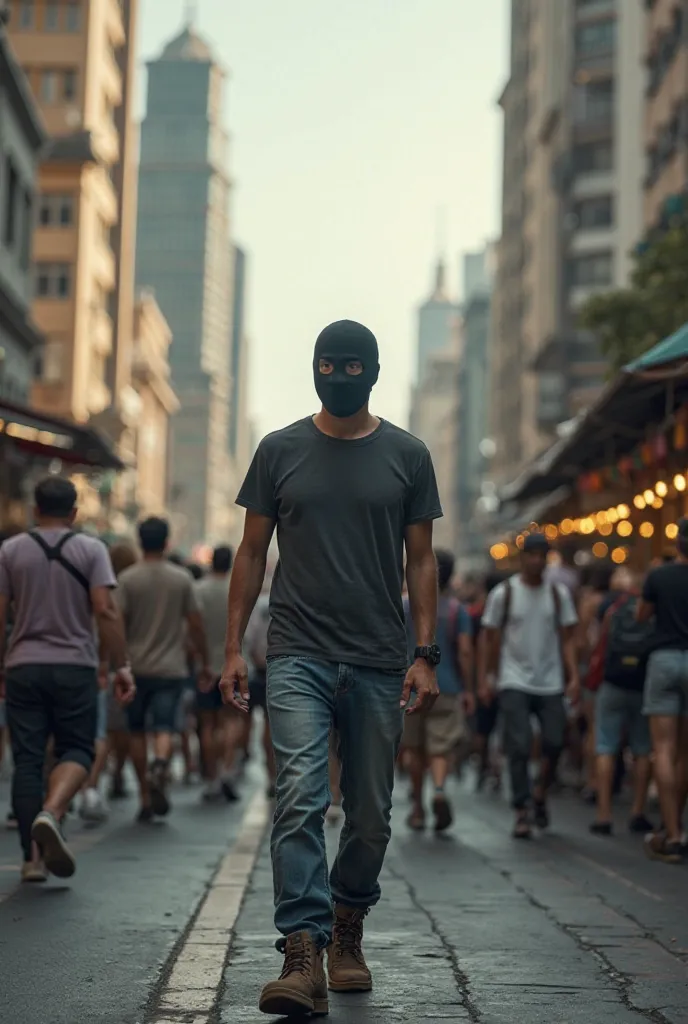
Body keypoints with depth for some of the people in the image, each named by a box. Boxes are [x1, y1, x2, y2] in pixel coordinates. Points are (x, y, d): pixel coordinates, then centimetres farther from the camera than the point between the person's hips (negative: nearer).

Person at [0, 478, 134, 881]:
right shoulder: (91, 549, 1)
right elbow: (105, 610, -9)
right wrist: (122, 666, -7)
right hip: (75, 667, -2)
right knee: (76, 750, 7)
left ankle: (33, 857, 3)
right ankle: (51, 814, -22)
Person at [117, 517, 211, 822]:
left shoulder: (128, 578, -3)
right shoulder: (182, 579, 0)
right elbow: (195, 625, 1)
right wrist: (205, 661, 11)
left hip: (136, 667, 0)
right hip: (171, 668, 0)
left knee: (137, 730, 12)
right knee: (164, 727, -1)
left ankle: (145, 797, 13)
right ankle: (160, 764, -34)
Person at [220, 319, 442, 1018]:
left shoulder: (407, 456, 7)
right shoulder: (280, 450, 7)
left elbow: (420, 560, 7)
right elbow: (253, 551, 9)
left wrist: (425, 655, -1)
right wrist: (233, 648, 2)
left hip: (379, 663, 1)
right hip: (299, 656, -1)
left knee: (370, 813, 7)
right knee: (300, 796, -16)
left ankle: (347, 932, 28)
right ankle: (303, 956, -20)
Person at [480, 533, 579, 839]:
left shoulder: (559, 594, 7)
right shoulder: (504, 593, 1)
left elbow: (567, 639, 6)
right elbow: (491, 639, 3)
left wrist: (574, 677, -4)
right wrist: (484, 679, -2)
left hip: (551, 684, 2)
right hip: (514, 683, -2)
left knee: (554, 743, -1)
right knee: (519, 747, -7)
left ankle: (540, 795, 24)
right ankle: (522, 812, -2)